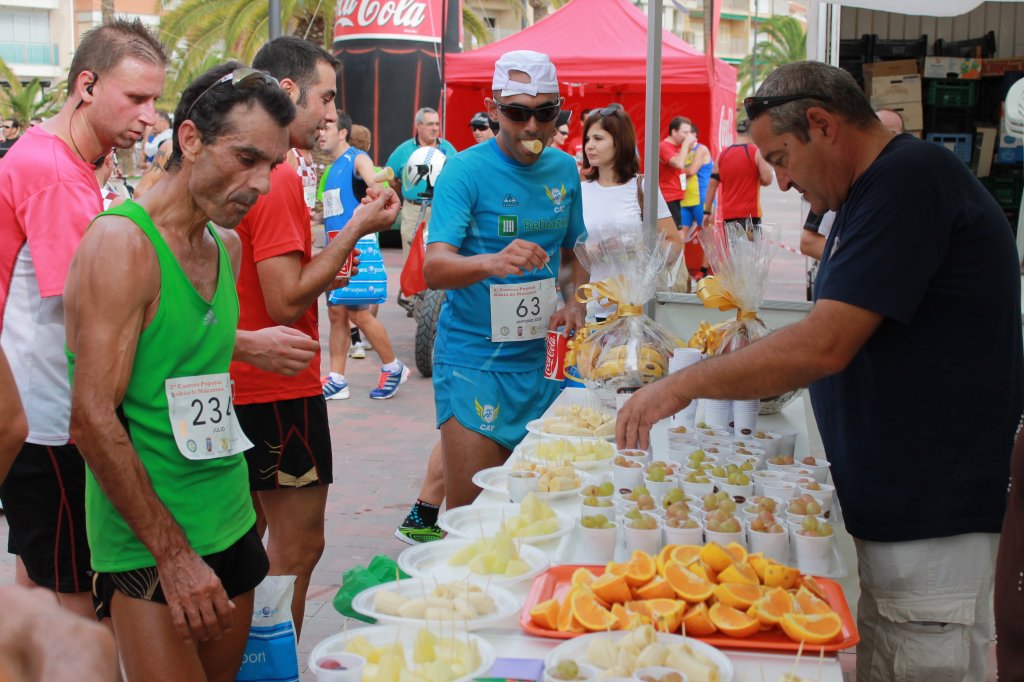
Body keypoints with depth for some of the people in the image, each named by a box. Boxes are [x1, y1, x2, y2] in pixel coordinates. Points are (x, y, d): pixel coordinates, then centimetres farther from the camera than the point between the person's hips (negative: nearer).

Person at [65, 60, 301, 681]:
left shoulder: (228, 246, 10)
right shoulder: (121, 242, -15)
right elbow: (94, 420, -19)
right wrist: (174, 555, -18)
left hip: (230, 528, 7)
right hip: (147, 547, -7)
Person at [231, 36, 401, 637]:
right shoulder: (279, 181, -19)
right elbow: (285, 304, -22)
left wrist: (318, 273, 9)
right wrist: (357, 230, -16)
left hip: (239, 384, 10)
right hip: (281, 389, -10)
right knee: (298, 547, 0)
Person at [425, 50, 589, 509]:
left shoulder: (564, 169, 7)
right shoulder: (466, 170, -10)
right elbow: (433, 268, -22)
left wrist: (577, 306, 1)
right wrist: (493, 262, -43)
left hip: (543, 360, 5)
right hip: (474, 363, -5)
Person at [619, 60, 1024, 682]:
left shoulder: (910, 177, -18)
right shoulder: (873, 190, 15)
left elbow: (825, 346, -24)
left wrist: (685, 384, -16)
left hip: (931, 522, -10)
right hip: (887, 508, 10)